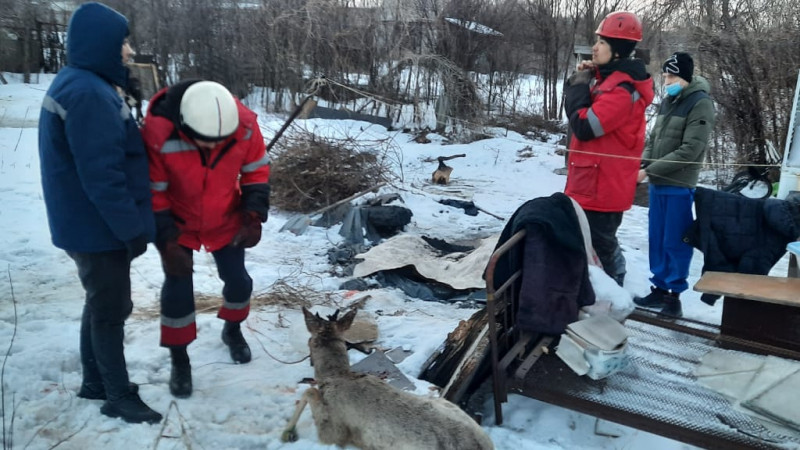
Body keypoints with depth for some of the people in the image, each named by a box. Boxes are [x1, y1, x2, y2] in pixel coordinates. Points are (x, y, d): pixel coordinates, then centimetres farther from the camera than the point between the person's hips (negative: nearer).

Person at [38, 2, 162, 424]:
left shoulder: (76, 84, 12)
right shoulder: (88, 93, -23)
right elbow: (102, 174, -27)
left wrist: (130, 222, 19)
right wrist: (133, 227, -19)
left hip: (87, 222, 10)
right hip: (98, 227, -10)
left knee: (102, 304, 20)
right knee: (111, 309, 2)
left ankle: (96, 382, 35)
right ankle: (119, 397, 17)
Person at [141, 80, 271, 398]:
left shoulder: (244, 124, -26)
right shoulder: (158, 134, -33)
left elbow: (256, 169, -8)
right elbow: (152, 194, -21)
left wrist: (253, 216, -16)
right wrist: (167, 242, -24)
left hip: (226, 222, 3)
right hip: (179, 225, -2)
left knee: (238, 281, 11)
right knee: (177, 290, -2)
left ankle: (233, 330, 42)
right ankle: (179, 358, 19)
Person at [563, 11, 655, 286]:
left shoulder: (623, 90, -21)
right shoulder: (608, 78, 11)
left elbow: (584, 126, -26)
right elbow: (590, 112, 19)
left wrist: (578, 85, -12)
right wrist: (584, 80, 3)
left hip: (601, 187, -11)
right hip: (595, 183, 11)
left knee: (600, 245, -2)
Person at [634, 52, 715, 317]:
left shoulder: (700, 104, -10)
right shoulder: (668, 101, 12)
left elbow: (690, 150, -17)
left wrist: (650, 170, -17)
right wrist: (640, 164, -3)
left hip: (679, 187, -7)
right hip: (658, 184, 7)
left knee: (675, 242, 0)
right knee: (657, 239, 12)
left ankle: (674, 294, 11)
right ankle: (659, 288, 23)